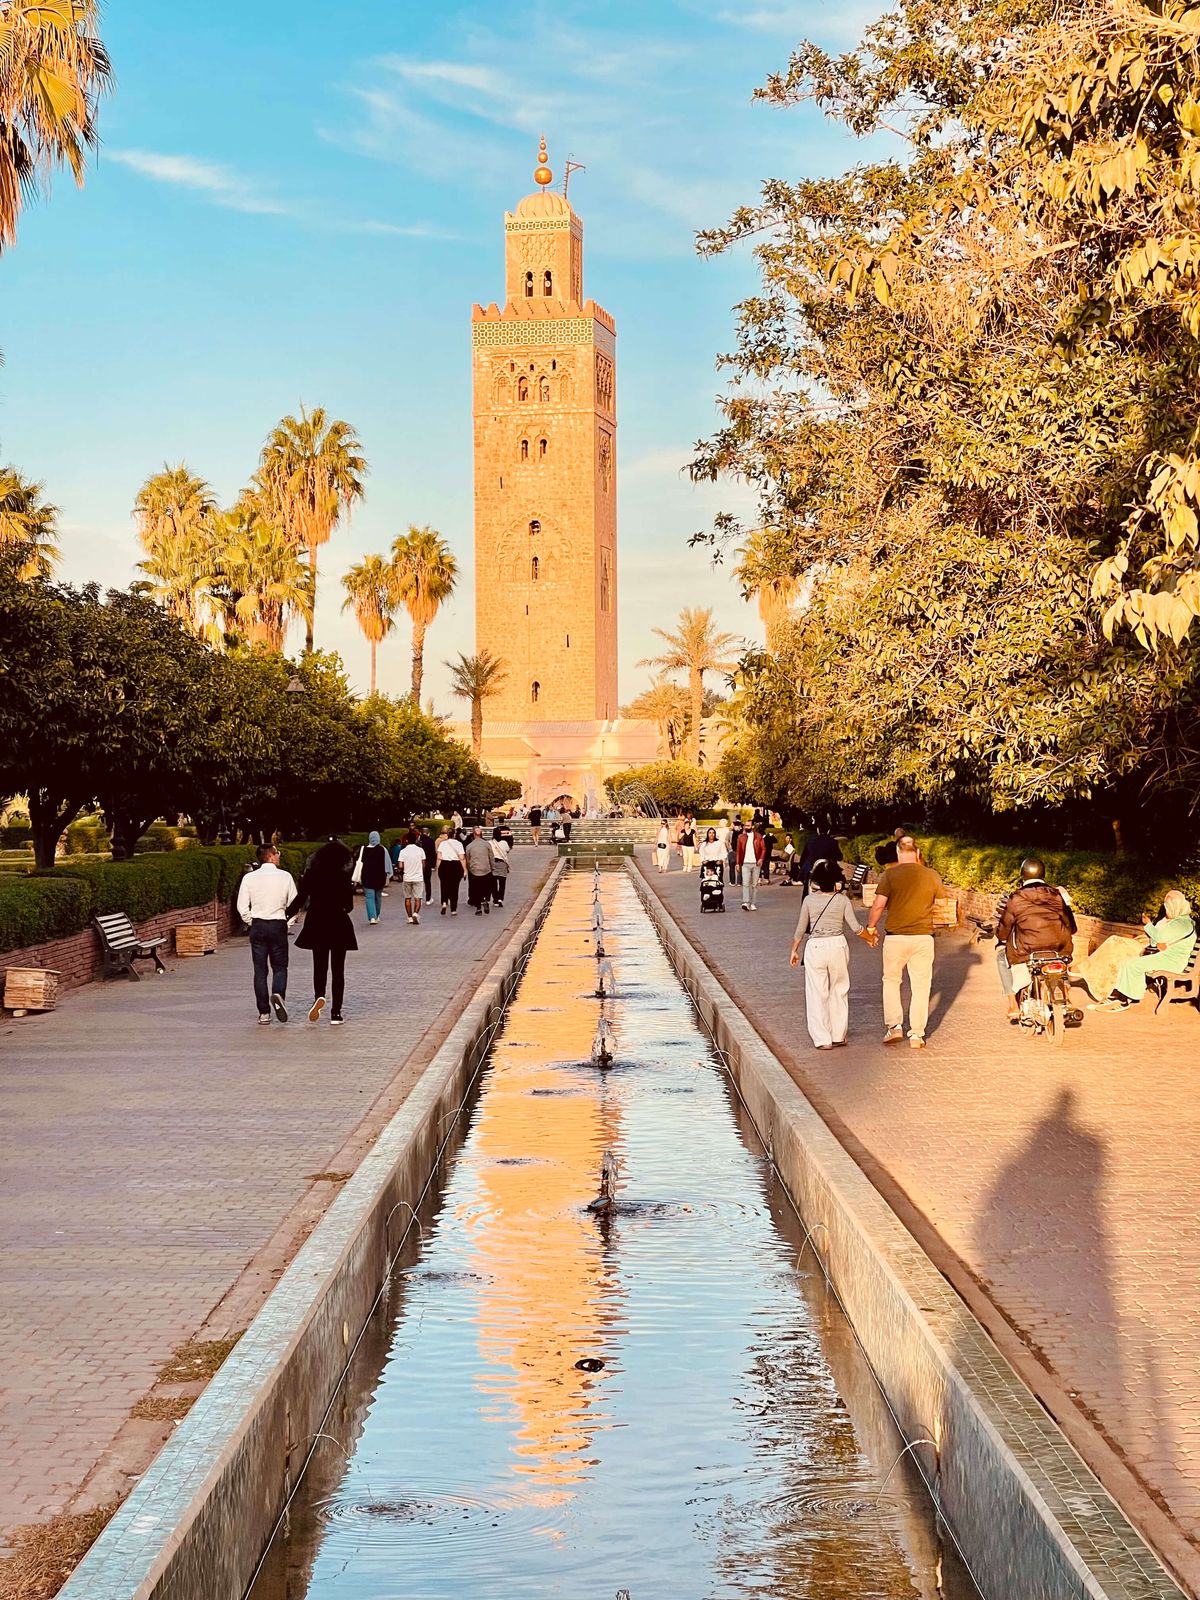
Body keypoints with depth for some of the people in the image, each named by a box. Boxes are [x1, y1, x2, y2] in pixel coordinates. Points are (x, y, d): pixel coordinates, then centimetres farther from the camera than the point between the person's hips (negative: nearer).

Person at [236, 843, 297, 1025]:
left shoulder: (250, 878, -2)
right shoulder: (285, 877, -4)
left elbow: (242, 906, -4)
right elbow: (294, 903, -1)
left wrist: (251, 923, 10)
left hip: (257, 926, 1)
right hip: (278, 925, -1)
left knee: (260, 970, 7)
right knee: (280, 967, 11)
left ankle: (264, 1013, 5)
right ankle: (278, 994, -19)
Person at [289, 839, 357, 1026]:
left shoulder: (311, 875, -4)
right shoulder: (343, 877, -9)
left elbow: (299, 899, -5)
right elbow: (349, 905, -7)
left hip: (316, 926, 2)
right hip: (338, 926, -2)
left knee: (319, 966, 15)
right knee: (338, 969, 7)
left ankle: (319, 997, -14)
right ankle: (336, 1012, 5)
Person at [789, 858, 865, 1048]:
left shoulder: (809, 900, -4)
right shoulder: (842, 900, -5)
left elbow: (801, 930, 1)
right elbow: (855, 927, -3)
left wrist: (794, 950, 14)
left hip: (815, 947, -1)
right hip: (838, 945, 1)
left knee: (817, 994, 6)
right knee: (839, 991, 16)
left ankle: (822, 1039, 4)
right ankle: (838, 1036, 21)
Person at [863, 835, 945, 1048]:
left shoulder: (890, 875, -9)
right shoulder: (931, 875, -2)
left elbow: (878, 905, -10)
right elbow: (942, 894, 17)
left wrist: (871, 927, 5)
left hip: (896, 936, -1)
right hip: (923, 936, 1)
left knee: (891, 980, 17)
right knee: (920, 985, 9)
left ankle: (894, 1025, 7)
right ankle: (917, 1034, 10)